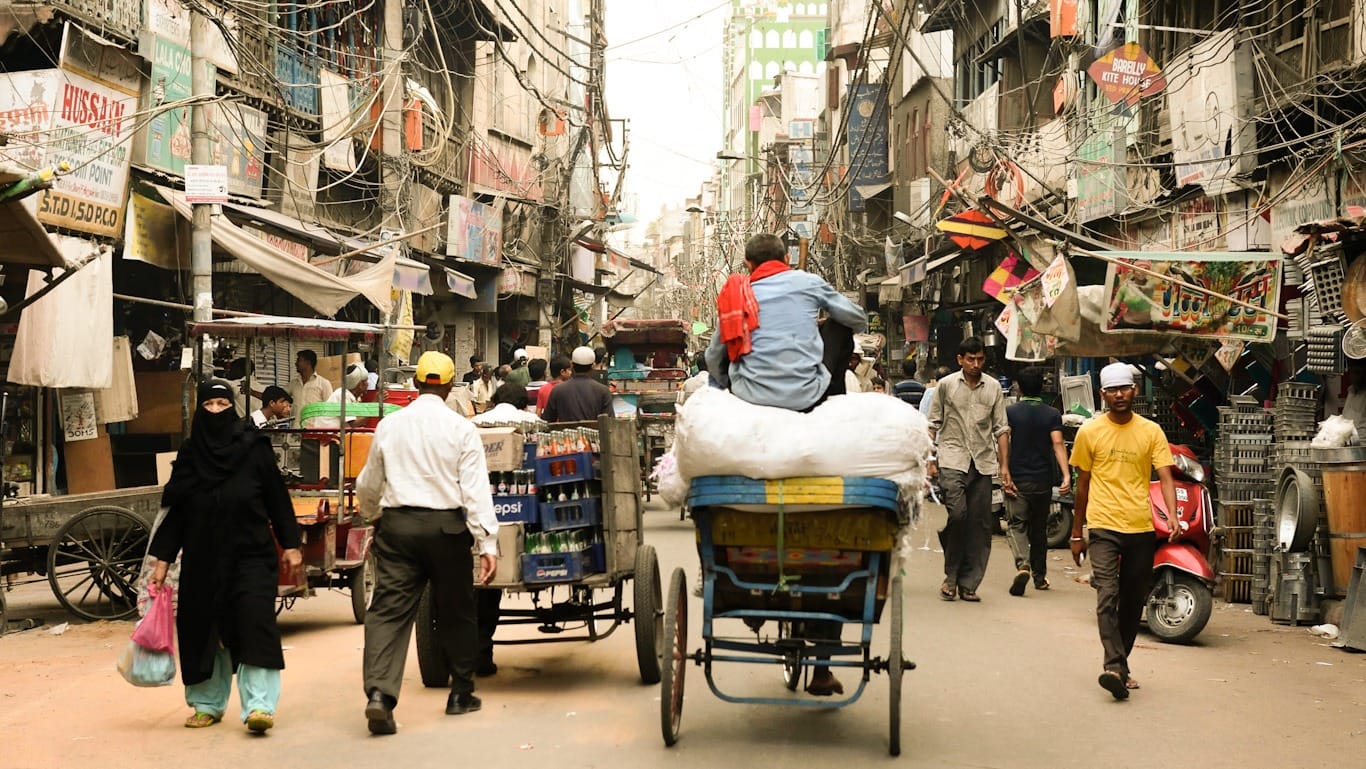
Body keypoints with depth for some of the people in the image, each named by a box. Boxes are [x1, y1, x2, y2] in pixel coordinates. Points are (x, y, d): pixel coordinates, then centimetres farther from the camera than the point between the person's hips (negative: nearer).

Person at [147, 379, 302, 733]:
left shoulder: (254, 448, -2)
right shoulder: (189, 455, 4)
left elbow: (277, 498, 2)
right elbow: (174, 510, 6)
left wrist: (291, 544, 0)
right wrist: (162, 560, 3)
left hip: (250, 556, -3)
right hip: (202, 559, 3)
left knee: (254, 624, -12)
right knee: (202, 630, 7)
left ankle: (259, 705, -14)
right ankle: (208, 703, 22)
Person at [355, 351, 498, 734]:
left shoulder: (389, 425, 6)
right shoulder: (461, 429, -4)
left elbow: (369, 484, 16)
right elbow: (475, 490, -10)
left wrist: (372, 514, 37)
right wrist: (487, 543, -10)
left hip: (397, 525, 2)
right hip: (446, 526, -2)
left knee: (388, 609, -1)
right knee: (455, 611, 12)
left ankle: (379, 692, -17)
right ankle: (461, 694, 23)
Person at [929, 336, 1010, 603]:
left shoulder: (993, 387, 11)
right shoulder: (946, 385, 5)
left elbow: (1001, 429, 12)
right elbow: (933, 425, 8)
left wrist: (1004, 466, 6)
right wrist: (930, 460, 0)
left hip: (983, 462, 3)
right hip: (952, 459, -3)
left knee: (980, 524, 1)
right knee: (957, 513, -18)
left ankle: (968, 584, 9)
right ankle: (951, 576, -1)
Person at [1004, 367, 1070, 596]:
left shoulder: (1010, 412, -2)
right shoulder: (1052, 414, 1)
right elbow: (1058, 443, -10)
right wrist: (1066, 475, -16)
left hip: (1017, 479, -2)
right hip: (1043, 480, 2)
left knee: (1017, 525, -2)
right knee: (1039, 528, 15)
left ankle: (1022, 565, -28)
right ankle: (1040, 576, 24)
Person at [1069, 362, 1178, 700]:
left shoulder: (1151, 431, 5)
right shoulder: (1090, 432, 3)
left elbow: (1165, 477, -1)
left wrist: (1172, 515, -20)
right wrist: (1076, 534, 12)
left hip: (1141, 528, 2)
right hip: (1103, 527, -2)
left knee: (1134, 603, 10)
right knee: (1107, 597, -17)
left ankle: (1120, 664, 24)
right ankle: (1115, 666, -24)